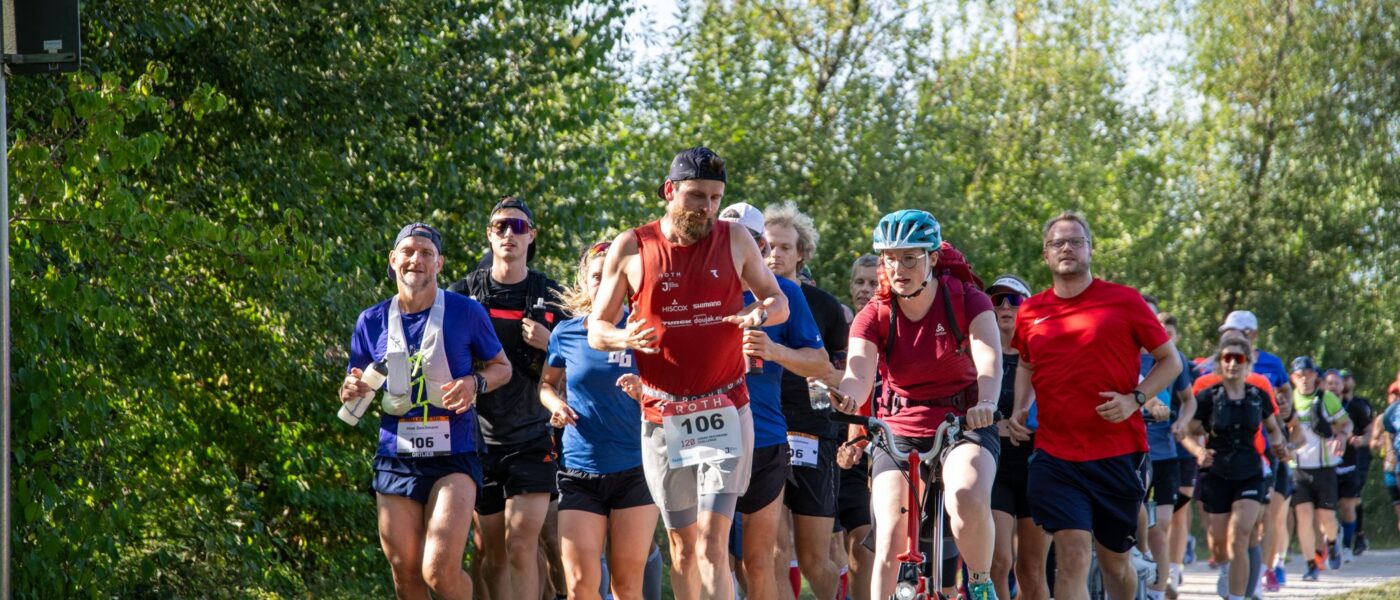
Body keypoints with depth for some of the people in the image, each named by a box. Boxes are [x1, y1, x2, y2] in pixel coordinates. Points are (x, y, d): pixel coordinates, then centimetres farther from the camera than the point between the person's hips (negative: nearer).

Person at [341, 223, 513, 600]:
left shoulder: (466, 313, -1)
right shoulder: (372, 321, 7)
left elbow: (502, 367, 10)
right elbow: (353, 384, 17)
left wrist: (475, 382, -12)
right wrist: (351, 392, -7)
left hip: (453, 459, -3)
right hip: (396, 460, 3)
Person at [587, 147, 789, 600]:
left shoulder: (735, 240, 3)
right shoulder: (632, 247, 1)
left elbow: (778, 300, 15)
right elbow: (596, 329, 6)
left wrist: (761, 313, -10)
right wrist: (624, 338, -18)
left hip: (724, 413, -1)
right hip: (662, 418, 1)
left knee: (713, 541, -13)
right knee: (682, 545, 8)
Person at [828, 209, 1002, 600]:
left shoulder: (965, 300, -10)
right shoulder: (875, 315, -5)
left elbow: (988, 357, -26)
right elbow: (859, 373, -22)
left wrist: (986, 403, -48)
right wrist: (847, 396, -48)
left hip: (963, 426, -2)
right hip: (898, 431, 2)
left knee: (967, 498, -32)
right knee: (891, 535, -14)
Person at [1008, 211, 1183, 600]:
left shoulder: (1123, 301, -2)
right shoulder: (1031, 312, 7)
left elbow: (1170, 360, 4)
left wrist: (1134, 400, -12)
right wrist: (1020, 408, 9)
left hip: (1118, 454, -1)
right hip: (1056, 456, 1)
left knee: (1114, 560, 12)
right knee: (1072, 556, -14)